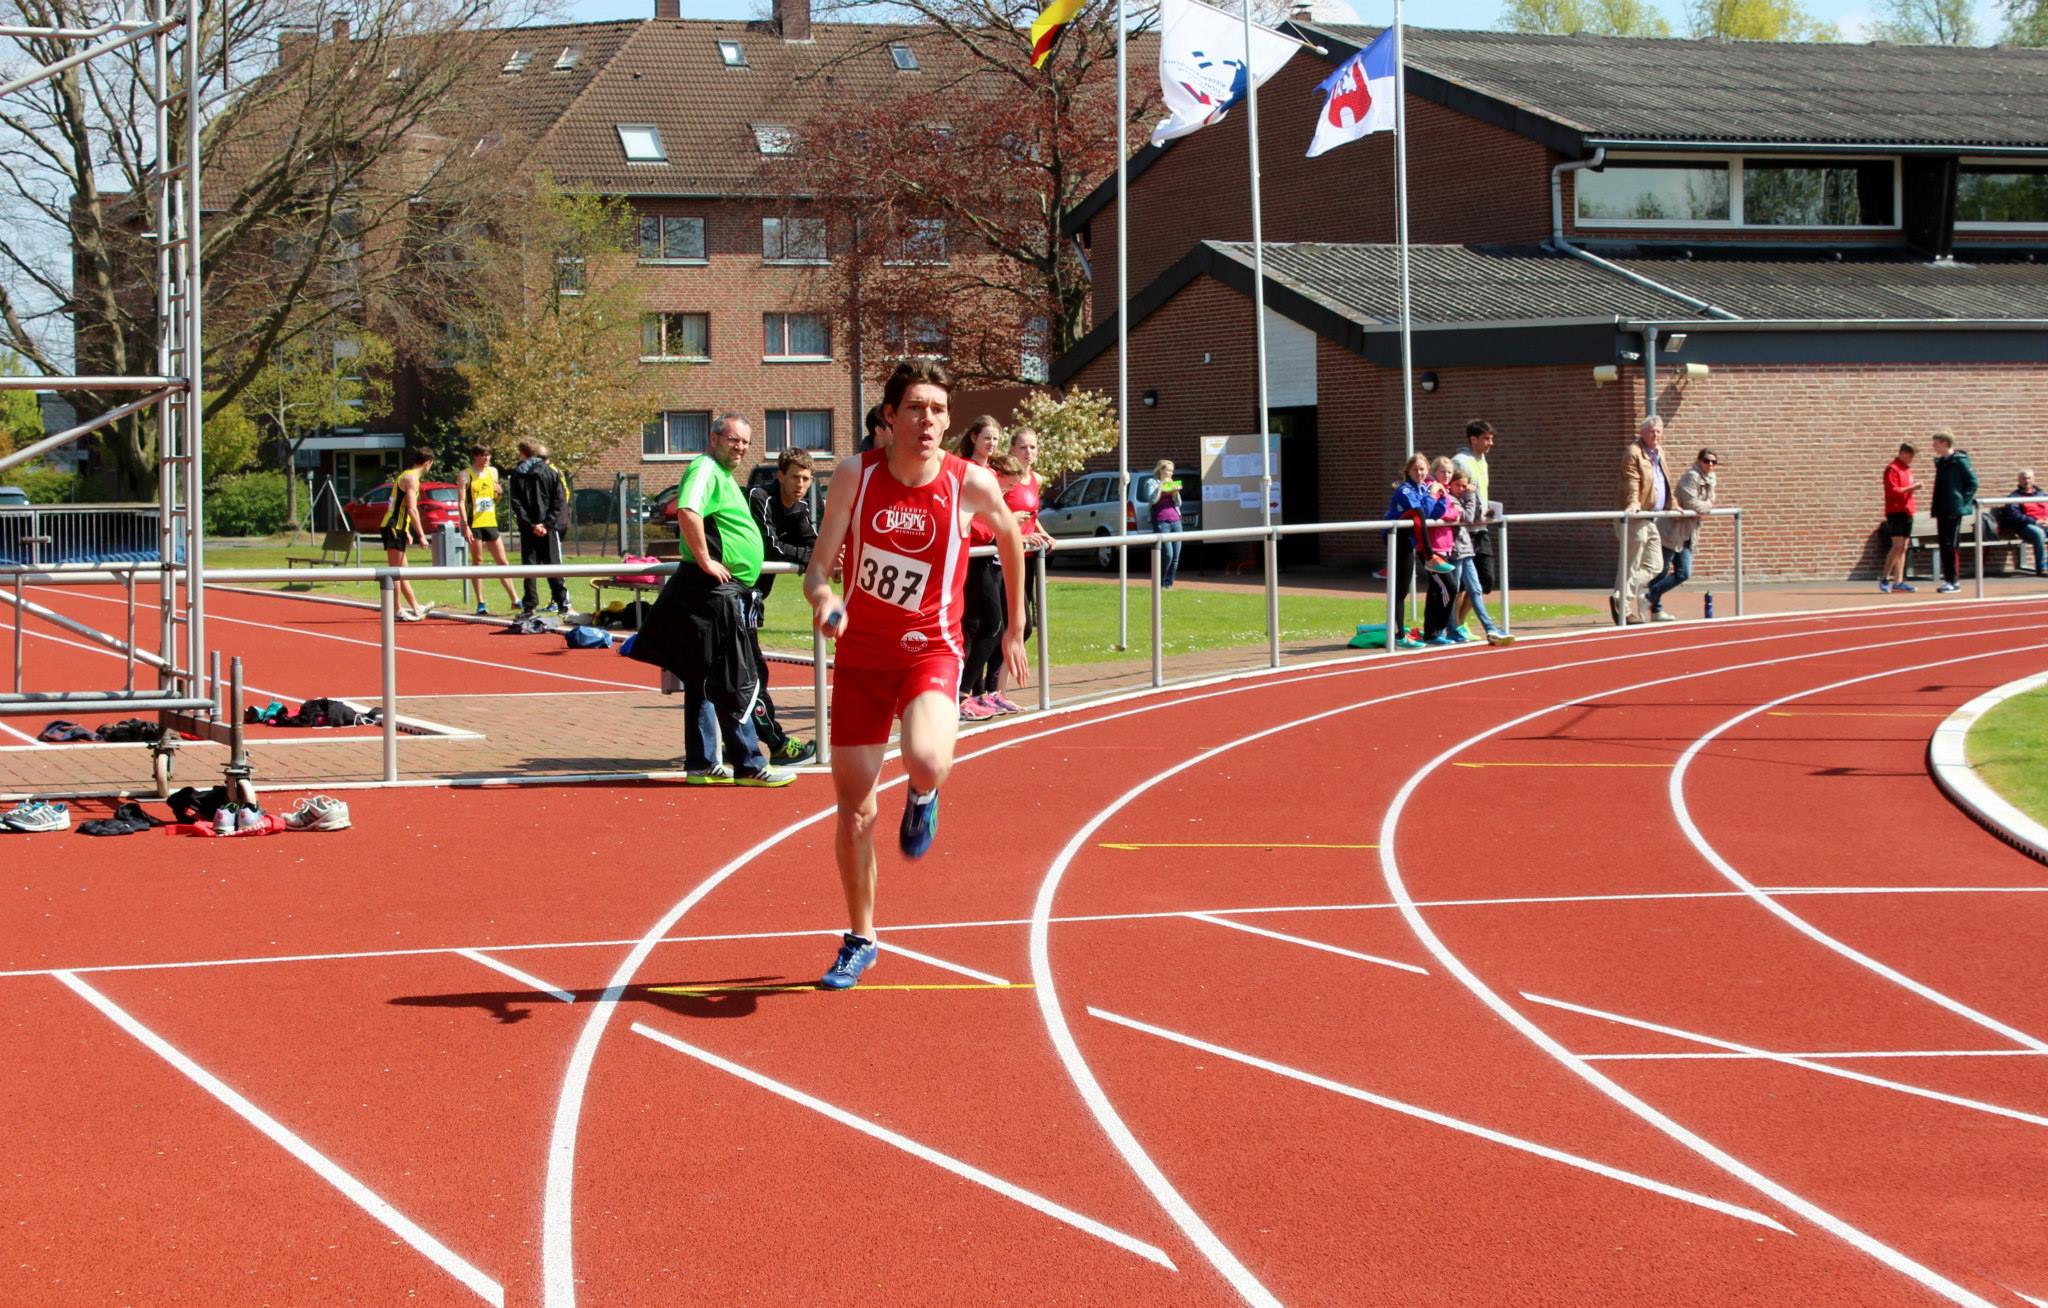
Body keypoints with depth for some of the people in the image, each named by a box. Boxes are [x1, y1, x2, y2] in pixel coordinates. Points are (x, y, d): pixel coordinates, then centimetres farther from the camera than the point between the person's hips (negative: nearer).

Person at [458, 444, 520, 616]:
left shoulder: (493, 471, 12)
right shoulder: (466, 475, -5)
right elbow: (461, 502, -10)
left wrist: (498, 492, -1)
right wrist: (465, 526, -18)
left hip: (491, 522, 5)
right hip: (474, 523, -5)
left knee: (503, 561, 6)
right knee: (477, 562, 0)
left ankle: (514, 599, 10)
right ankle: (481, 603, 3)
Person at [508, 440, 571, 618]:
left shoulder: (517, 475, 3)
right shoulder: (551, 473, 4)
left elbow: (516, 504, -4)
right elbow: (560, 501, -2)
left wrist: (530, 525, -8)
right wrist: (547, 524, -6)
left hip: (527, 529, -1)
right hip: (549, 529, 1)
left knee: (529, 567, 1)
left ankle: (529, 606, -3)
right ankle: (562, 603, 4)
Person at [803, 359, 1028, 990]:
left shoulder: (971, 484, -11)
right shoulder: (857, 477, -9)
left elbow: (1010, 538, 10)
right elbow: (817, 567, -8)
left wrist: (1015, 628, 16)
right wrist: (823, 597, -32)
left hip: (930, 651, -2)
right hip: (860, 654, 2)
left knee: (926, 761, -32)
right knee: (853, 810, 6)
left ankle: (922, 799, 8)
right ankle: (860, 940, 26)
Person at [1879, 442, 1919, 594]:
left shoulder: (1907, 469, 19)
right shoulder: (1892, 469, -9)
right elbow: (1892, 491, -18)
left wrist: (1913, 487, 11)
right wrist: (1910, 488, -20)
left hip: (1907, 512, 9)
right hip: (1896, 512, -9)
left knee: (1904, 547, 6)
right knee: (1897, 545, -14)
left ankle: (1898, 581, 8)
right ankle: (1885, 579, -9)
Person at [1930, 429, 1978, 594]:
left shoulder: (1960, 461, -9)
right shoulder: (1940, 462, 15)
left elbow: (1973, 482, -10)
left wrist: (1963, 501, -14)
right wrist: (1935, 507, 12)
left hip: (1955, 510, -8)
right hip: (1942, 511, 8)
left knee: (1952, 545, -8)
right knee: (1944, 545, 8)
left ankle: (1955, 581, -5)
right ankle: (1948, 579, 12)